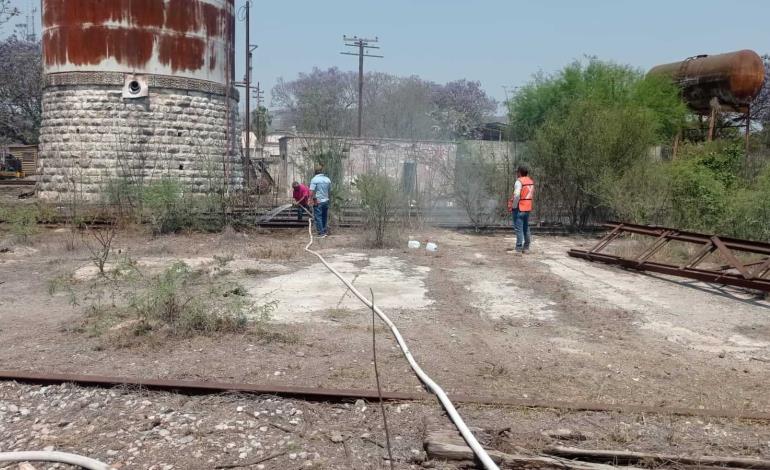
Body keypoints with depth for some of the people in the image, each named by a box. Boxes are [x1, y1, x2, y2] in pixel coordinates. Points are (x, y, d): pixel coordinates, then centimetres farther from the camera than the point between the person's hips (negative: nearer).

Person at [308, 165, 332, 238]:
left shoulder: (314, 179, -11)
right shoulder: (328, 179, 6)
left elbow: (311, 191, -18)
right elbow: (330, 191, 13)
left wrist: (311, 199, -9)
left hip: (318, 202, -5)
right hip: (326, 201, 6)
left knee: (318, 217, 0)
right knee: (324, 217, 15)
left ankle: (321, 233, -2)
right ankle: (325, 231, 21)